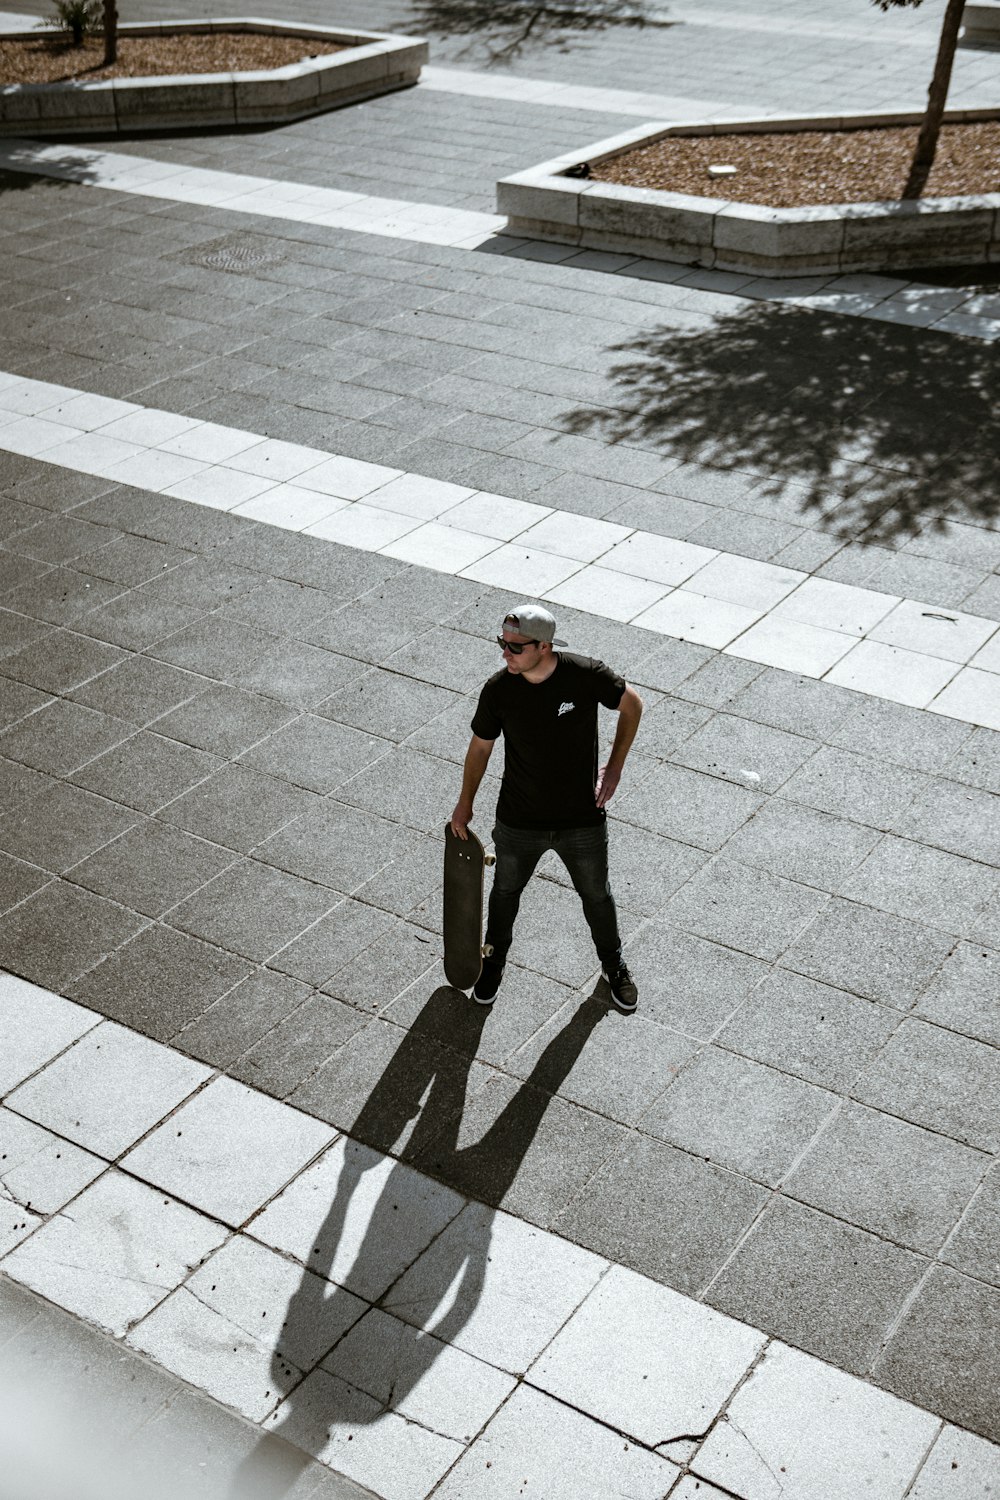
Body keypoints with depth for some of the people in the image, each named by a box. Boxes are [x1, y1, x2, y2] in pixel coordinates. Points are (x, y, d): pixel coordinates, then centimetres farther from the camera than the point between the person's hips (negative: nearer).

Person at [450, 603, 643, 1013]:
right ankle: (494, 959, 50)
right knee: (505, 891, 22)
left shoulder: (587, 675, -22)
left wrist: (613, 769, -4)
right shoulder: (498, 690, -18)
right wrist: (465, 804, 9)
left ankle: (613, 965, 47)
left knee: (596, 895, 20)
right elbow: (481, 746, 0)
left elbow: (632, 705, -2)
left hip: (583, 821, -1)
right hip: (518, 822, 1)